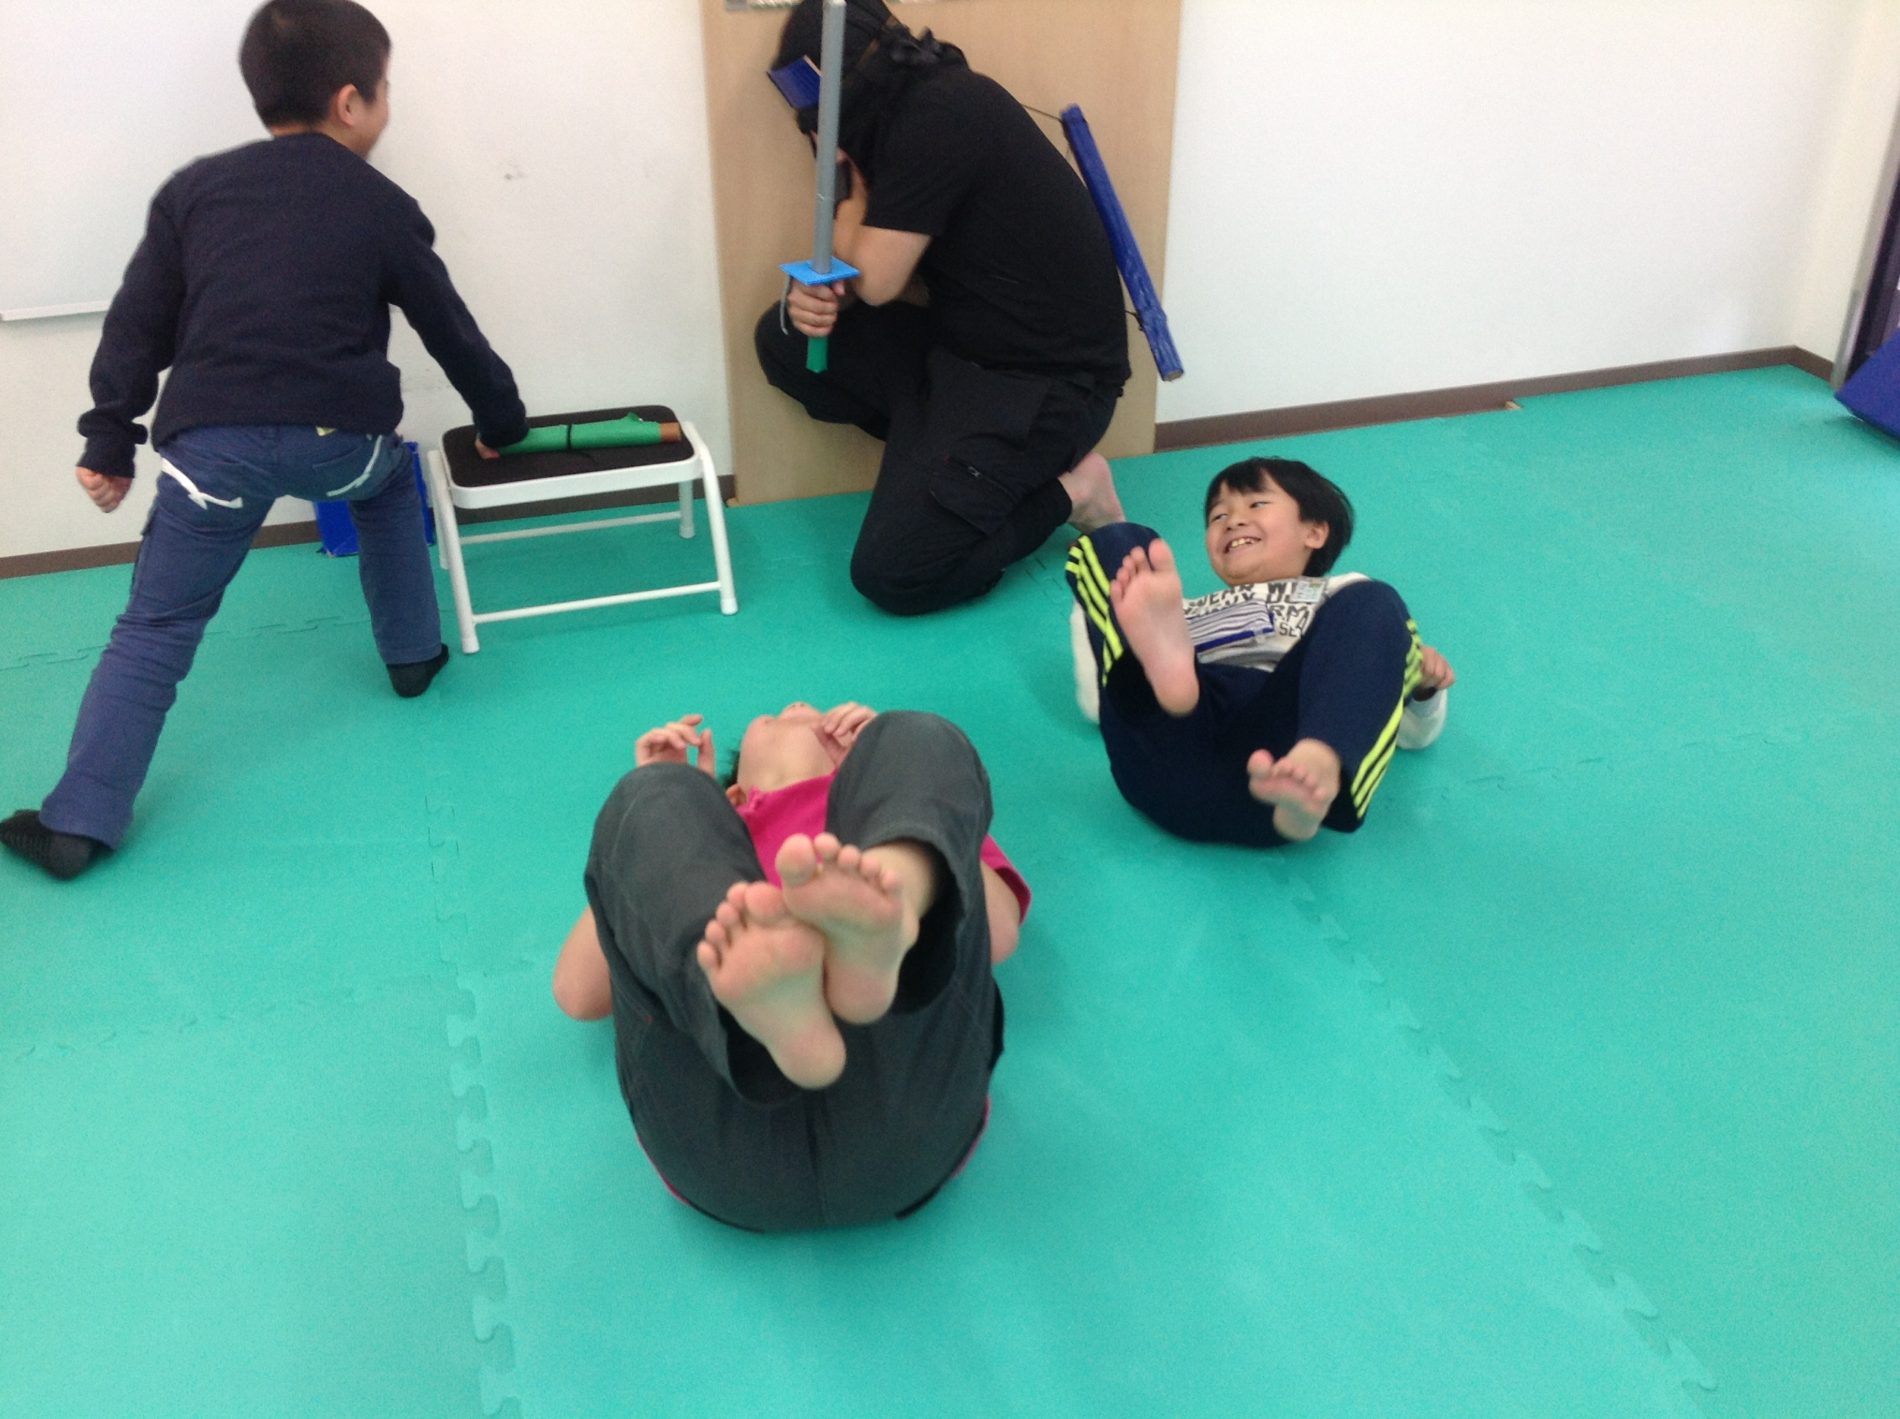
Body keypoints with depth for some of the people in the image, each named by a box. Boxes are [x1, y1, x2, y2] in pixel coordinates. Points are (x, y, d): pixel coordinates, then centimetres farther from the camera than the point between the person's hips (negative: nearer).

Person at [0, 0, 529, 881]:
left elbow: (137, 325, 12)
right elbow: (450, 330, 21)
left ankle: (77, 822, 5)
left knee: (154, 630, 7)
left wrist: (108, 440, 18)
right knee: (389, 481, 36)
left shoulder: (194, 189, 15)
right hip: (340, 436, 0)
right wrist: (502, 421, 35)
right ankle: (412, 653, 41)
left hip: (212, 442, 1)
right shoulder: (383, 207, 12)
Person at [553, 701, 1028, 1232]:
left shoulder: (894, 841, 37)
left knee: (919, 741, -5)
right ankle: (771, 1016, -39)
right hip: (724, 1133, 1)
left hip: (902, 1103, 0)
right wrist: (666, 809, 25)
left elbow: (998, 937, 14)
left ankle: (877, 939, -41)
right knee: (651, 797, -8)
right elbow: (579, 994, 22)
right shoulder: (704, 839, 38)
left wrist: (888, 763, 17)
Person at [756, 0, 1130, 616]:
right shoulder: (912, 107, 9)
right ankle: (940, 459, 6)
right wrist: (815, 295, -8)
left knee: (891, 574, -16)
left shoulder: (941, 115, -20)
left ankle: (1067, 490, 2)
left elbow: (877, 282, -16)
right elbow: (869, 269, 13)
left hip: (1046, 379, -10)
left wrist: (849, 183, -1)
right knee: (784, 337, 4)